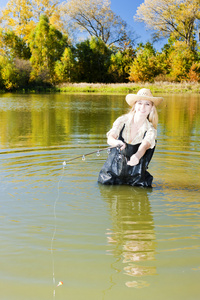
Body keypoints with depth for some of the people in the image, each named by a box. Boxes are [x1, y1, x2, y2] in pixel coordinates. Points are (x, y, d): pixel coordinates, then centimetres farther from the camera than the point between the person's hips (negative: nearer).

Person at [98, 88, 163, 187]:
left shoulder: (150, 130, -8)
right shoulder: (122, 120, -7)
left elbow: (144, 146, -28)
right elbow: (110, 138, -21)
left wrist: (137, 156, -52)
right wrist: (117, 143, -47)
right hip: (113, 169, -1)